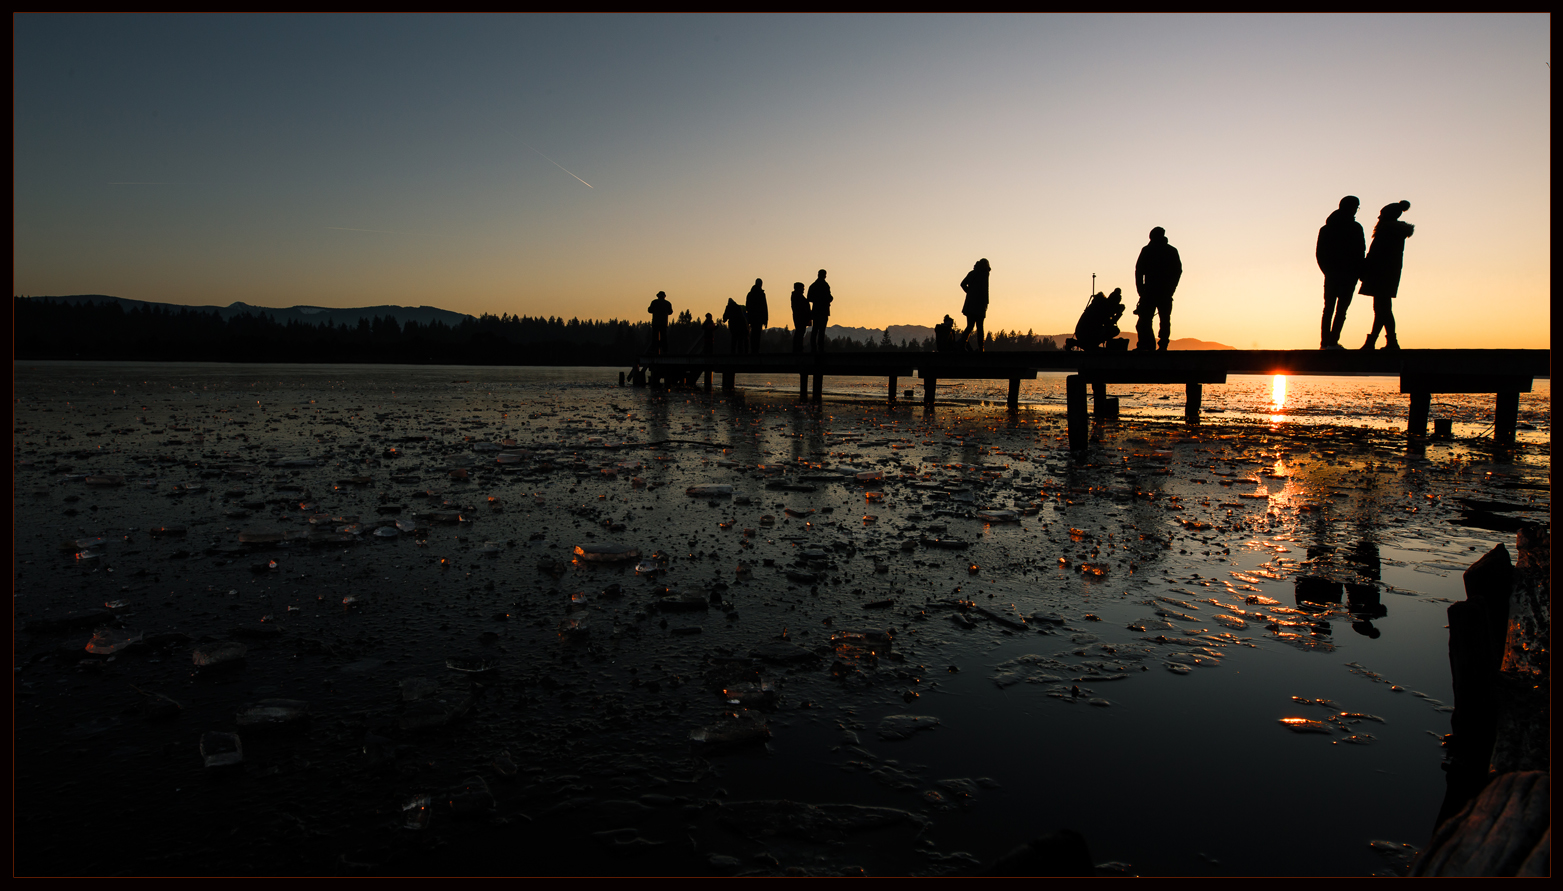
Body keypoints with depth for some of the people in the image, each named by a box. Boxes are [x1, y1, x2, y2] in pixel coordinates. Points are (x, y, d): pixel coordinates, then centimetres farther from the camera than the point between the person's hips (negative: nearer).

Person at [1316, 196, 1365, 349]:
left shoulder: (1326, 228, 8)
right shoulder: (1355, 228, -6)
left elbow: (1319, 253, 9)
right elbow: (1359, 252, -7)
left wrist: (1327, 269, 16)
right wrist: (1359, 272, 3)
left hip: (1331, 274, 5)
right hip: (1348, 274, -5)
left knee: (1328, 308, 9)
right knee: (1341, 309, -6)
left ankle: (1324, 342, 5)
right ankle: (1332, 342, -14)